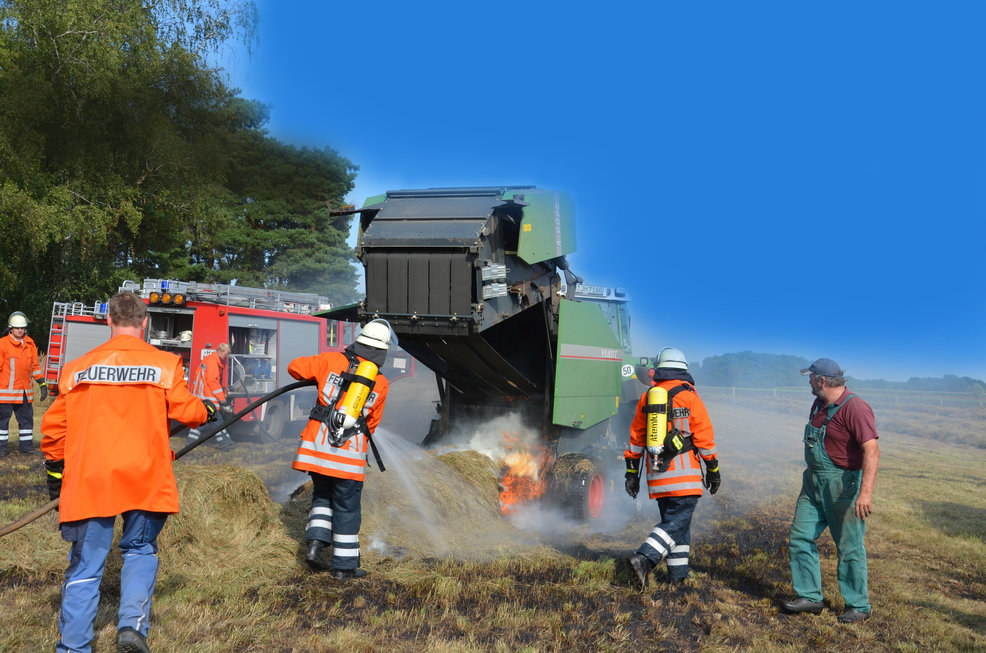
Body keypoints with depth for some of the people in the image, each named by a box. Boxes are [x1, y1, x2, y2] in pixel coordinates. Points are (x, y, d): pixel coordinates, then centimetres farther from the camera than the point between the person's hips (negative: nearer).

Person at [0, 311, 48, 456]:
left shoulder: (30, 343, 10)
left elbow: (35, 365, 16)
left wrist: (42, 384, 13)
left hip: (25, 391, 5)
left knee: (27, 418, 8)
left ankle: (26, 445, 17)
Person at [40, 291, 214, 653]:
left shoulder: (77, 368, 7)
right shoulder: (164, 364, -1)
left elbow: (54, 427, 11)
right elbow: (189, 412, 0)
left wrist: (56, 474, 24)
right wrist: (208, 410, 23)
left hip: (88, 481, 1)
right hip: (145, 479, -1)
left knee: (85, 565, 10)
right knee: (140, 550, 18)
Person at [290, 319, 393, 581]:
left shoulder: (332, 360, 2)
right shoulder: (380, 383, 2)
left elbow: (296, 367, 5)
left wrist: (316, 376, 25)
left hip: (317, 444, 2)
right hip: (350, 450, -2)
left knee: (322, 495, 24)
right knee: (346, 507, 9)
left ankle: (315, 542, 9)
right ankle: (345, 566, 16)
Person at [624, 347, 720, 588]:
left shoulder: (646, 397, 8)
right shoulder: (689, 396, -6)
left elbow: (636, 437, 12)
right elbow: (704, 437, -5)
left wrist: (632, 472, 18)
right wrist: (713, 470, 3)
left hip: (657, 476, 5)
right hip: (684, 476, -5)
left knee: (672, 520, 15)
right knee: (677, 522, -3)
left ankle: (678, 575, 17)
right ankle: (644, 558, -19)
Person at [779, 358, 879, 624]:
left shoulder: (855, 408, -20)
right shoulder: (819, 404, 9)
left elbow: (871, 451, -28)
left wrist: (866, 492, -37)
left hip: (844, 486, -9)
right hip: (814, 483, 9)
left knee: (849, 548, 2)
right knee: (801, 536, 7)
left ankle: (858, 606, 17)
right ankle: (810, 597, 17)